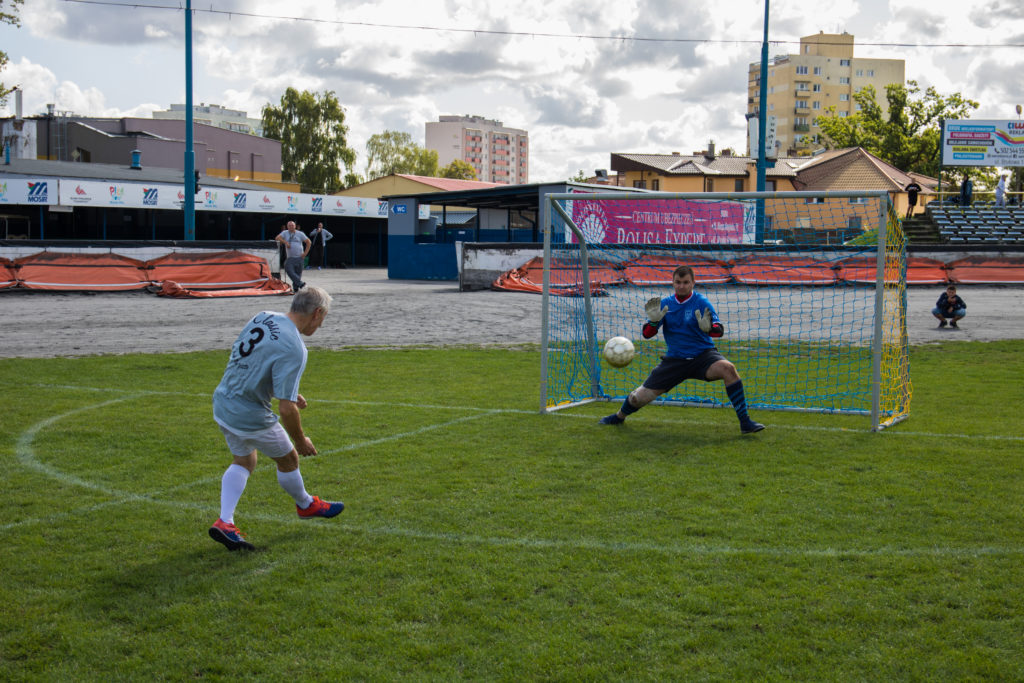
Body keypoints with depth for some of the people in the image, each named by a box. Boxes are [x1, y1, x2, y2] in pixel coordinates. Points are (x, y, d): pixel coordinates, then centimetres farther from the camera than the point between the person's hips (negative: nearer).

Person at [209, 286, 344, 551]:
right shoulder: (294, 348, -26)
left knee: (243, 461, 25)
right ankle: (305, 505, 42)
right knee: (288, 459, 17)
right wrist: (301, 441, -8)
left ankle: (225, 522, 13)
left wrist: (287, 390, 21)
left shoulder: (263, 317, -2)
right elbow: (286, 409, -26)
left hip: (222, 403, 8)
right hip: (251, 416, -8)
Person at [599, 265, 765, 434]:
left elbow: (720, 330, -18)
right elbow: (647, 334, -2)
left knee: (728, 368, -33)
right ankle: (619, 417, 35)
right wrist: (654, 320, -24)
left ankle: (744, 422, -25)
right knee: (639, 397, -1)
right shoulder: (665, 304, 2)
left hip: (702, 356, -2)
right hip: (674, 360, 2)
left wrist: (708, 328, -41)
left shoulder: (701, 302, -7)